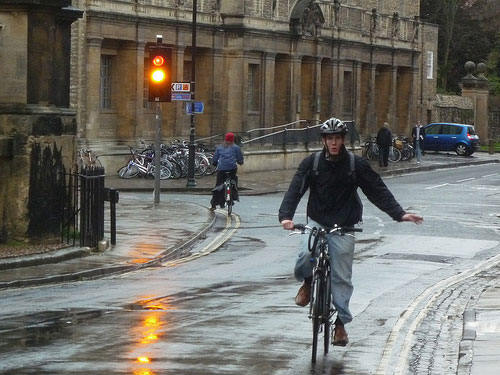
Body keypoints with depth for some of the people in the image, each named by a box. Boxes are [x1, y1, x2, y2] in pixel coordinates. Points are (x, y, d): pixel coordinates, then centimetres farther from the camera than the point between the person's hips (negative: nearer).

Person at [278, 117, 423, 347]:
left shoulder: (356, 165, -2)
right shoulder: (311, 163, -1)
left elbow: (378, 190, -3)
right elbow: (295, 190, -9)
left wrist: (399, 214, -14)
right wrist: (286, 215, -26)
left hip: (343, 227, -1)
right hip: (317, 223, 1)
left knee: (341, 277, -3)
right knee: (306, 255, -26)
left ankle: (340, 323, 7)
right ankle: (307, 282, 8)